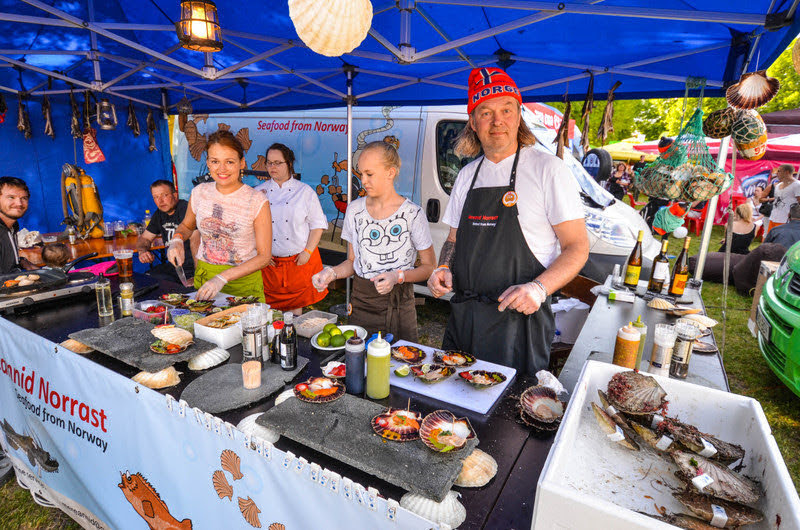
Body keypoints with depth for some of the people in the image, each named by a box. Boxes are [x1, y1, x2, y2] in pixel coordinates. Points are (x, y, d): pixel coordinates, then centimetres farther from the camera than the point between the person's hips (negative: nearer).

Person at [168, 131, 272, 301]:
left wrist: (223, 278, -21)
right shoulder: (199, 192, -1)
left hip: (244, 282, -3)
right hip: (204, 279, 4)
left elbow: (264, 256, -13)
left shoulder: (257, 202, -14)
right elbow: (187, 225, 21)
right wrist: (177, 240, -3)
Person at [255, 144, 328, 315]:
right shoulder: (258, 192, 6)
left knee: (296, 304, 7)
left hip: (300, 260, -1)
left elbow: (318, 224, 1)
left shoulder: (305, 191, 2)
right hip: (269, 261, 1)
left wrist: (307, 252, -7)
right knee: (272, 304, 7)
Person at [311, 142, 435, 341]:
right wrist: (331, 272, -7)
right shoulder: (355, 210, 3)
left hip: (399, 305, -3)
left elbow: (429, 266, -3)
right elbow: (352, 261, 11)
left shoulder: (412, 214, -9)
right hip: (361, 302, 3)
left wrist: (398, 276, -18)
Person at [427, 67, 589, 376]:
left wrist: (538, 288, -23)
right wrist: (444, 269, -2)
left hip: (519, 318, -5)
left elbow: (577, 247, -7)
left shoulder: (548, 169, -6)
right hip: (463, 316, 5)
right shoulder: (467, 175, 10)